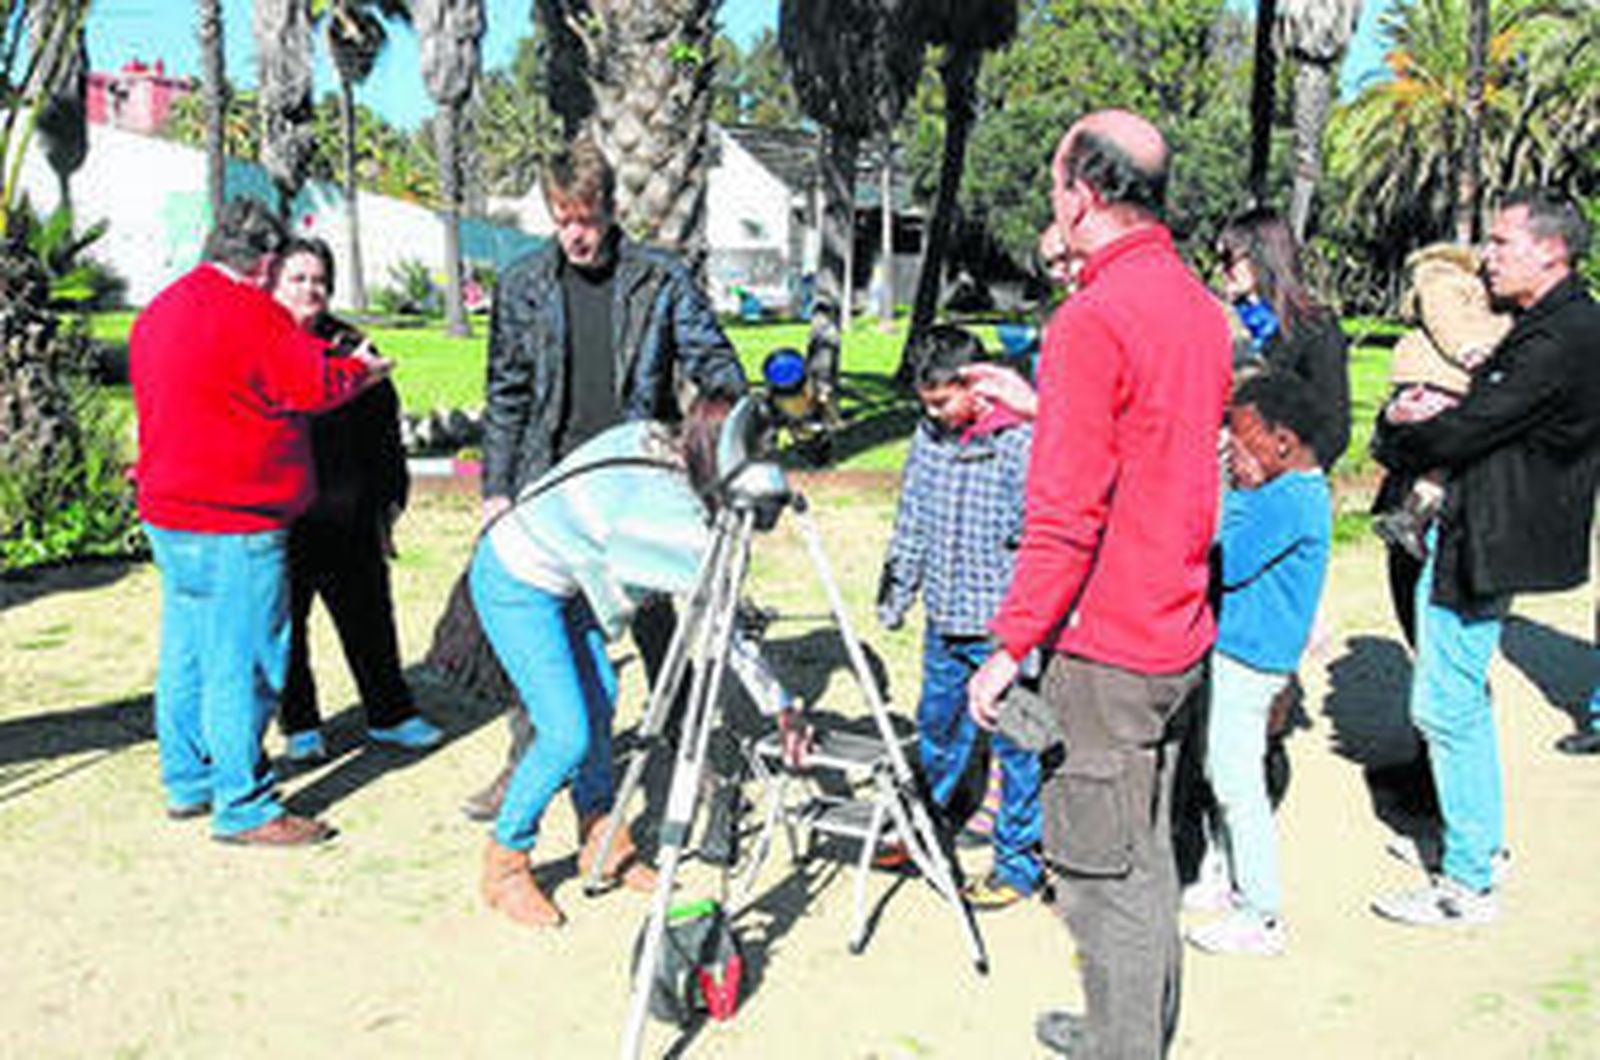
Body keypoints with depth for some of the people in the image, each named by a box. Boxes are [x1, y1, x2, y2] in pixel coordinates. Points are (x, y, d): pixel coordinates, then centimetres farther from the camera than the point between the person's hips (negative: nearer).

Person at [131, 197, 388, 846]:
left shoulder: (158, 312, 14)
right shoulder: (248, 312, -15)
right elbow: (314, 387, -13)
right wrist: (360, 369, 6)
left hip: (169, 513, 10)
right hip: (232, 525, -10)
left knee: (187, 652, 17)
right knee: (241, 663, -4)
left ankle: (187, 780, 28)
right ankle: (243, 808, 2)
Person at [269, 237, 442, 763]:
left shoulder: (351, 345, 8)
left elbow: (384, 432, 12)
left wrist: (389, 500, 9)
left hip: (349, 520, 3)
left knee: (369, 619, 11)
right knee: (285, 626, 8)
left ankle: (390, 715, 25)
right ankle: (299, 725, 23)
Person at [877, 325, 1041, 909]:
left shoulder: (1022, 443, -16)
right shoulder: (929, 435, 5)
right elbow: (912, 522, 16)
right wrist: (895, 595, 17)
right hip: (943, 620, 7)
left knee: (1015, 743, 4)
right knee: (938, 726, 20)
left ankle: (1018, 861, 17)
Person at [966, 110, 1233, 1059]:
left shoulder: (1093, 320, -19)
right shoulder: (1201, 304, 8)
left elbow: (1066, 516, -21)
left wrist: (1011, 647, -15)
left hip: (1106, 648, -9)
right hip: (1182, 632, 9)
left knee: (1106, 873, 3)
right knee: (1148, 853, 20)